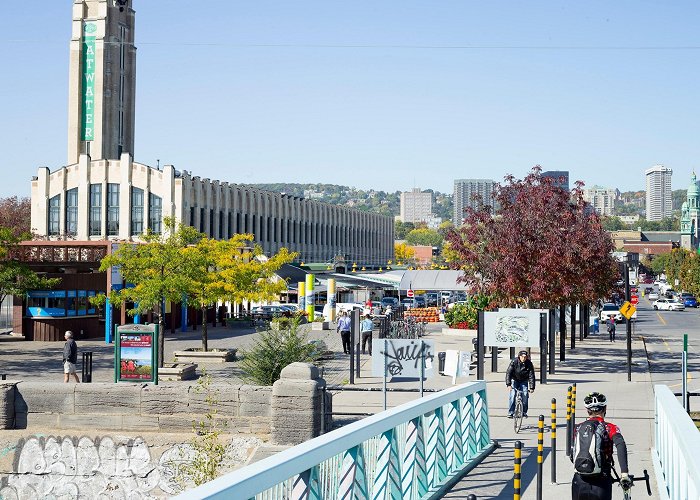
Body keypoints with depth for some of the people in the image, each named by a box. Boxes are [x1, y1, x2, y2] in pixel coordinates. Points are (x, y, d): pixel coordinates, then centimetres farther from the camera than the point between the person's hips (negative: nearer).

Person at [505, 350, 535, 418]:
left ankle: (524, 412, 3)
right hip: (514, 380, -1)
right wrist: (508, 384, -33)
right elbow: (508, 373, -23)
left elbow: (531, 376, -15)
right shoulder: (514, 361, -22)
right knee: (512, 395, -16)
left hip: (524, 381, 1)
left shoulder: (529, 363, -18)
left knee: (525, 395, -12)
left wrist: (532, 388, -20)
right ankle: (510, 413, -10)